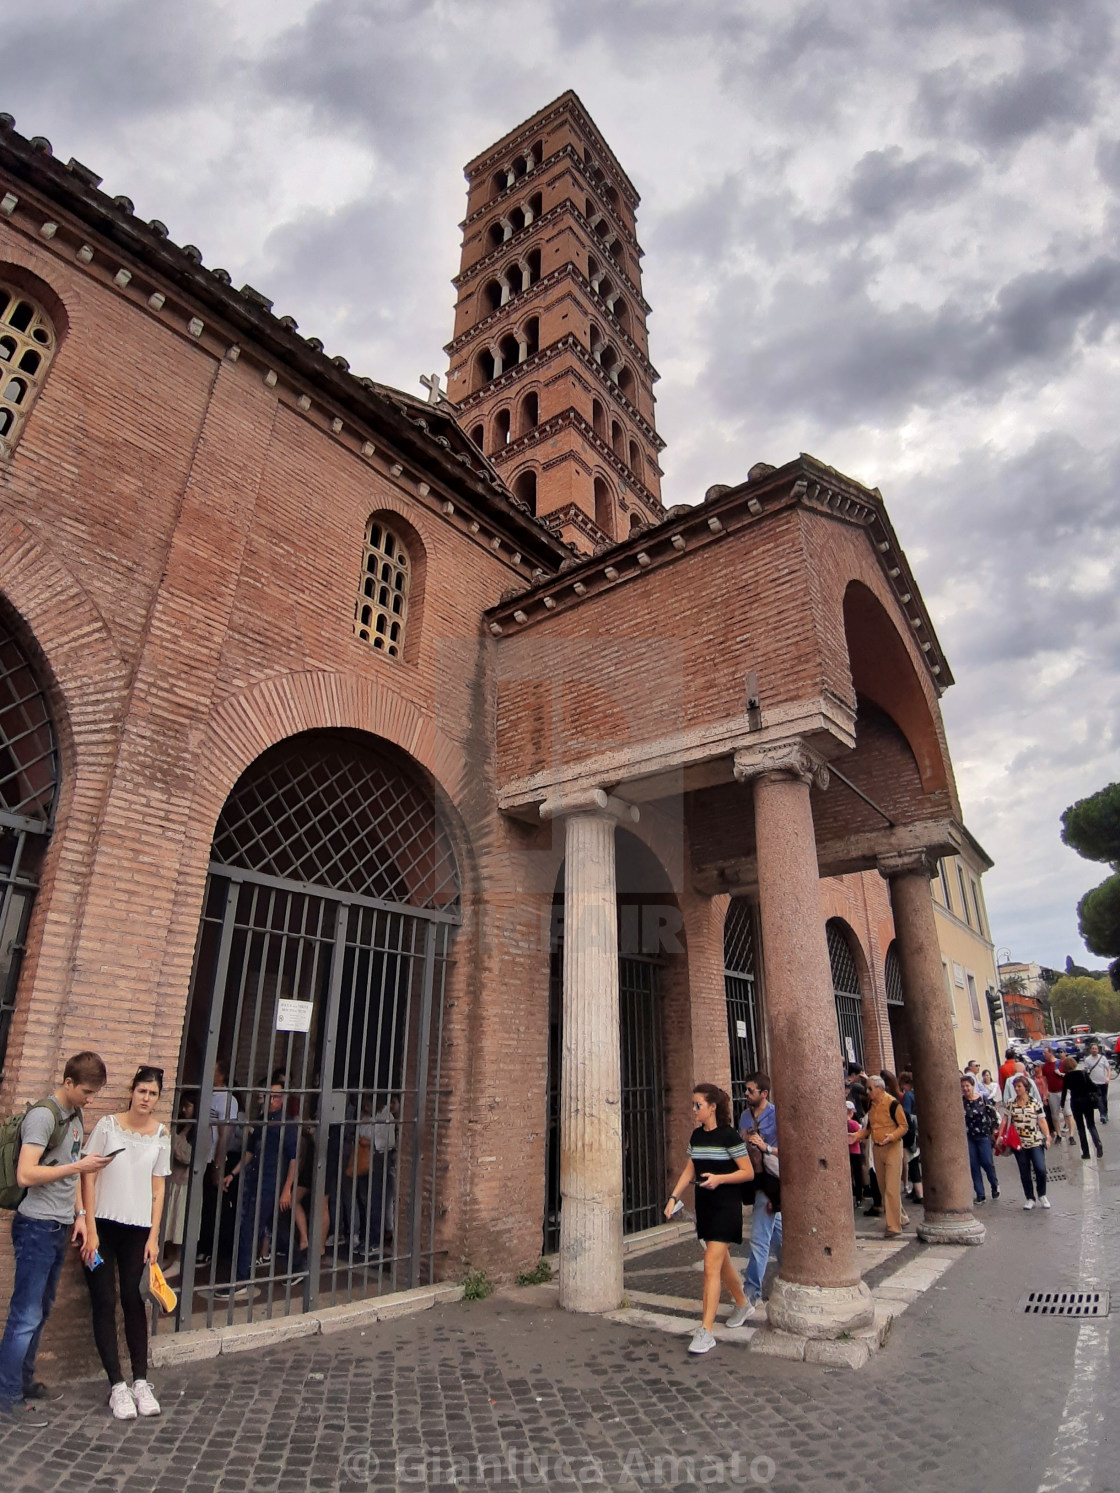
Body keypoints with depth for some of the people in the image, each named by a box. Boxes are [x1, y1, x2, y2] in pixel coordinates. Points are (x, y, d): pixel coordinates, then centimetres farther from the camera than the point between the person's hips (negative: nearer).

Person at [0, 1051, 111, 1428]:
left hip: (60, 1228, 8)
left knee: (40, 1312, 17)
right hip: (37, 1227, -8)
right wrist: (79, 1166, -20)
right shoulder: (43, 1115, -17)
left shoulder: (75, 1116, 9)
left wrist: (79, 1215, 11)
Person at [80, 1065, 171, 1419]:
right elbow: (88, 1178, -5)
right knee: (104, 1302, 0)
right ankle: (117, 1385, 9)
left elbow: (158, 1189, 4)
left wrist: (153, 1237, 1)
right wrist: (90, 1230, -9)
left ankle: (140, 1382, 15)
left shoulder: (161, 1135, 0)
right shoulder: (107, 1125, -8)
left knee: (134, 1301, 4)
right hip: (103, 1225, -2)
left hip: (138, 1230, 2)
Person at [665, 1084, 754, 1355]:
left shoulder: (729, 1135, -15)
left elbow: (748, 1173, -12)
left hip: (726, 1207, -7)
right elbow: (689, 1170, 11)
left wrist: (720, 1178, -25)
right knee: (721, 1261, 19)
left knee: (711, 1267, -10)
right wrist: (674, 1197, 1)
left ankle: (705, 1332, -6)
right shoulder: (696, 1136, 5)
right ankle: (742, 1305, 42)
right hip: (704, 1206, 7)